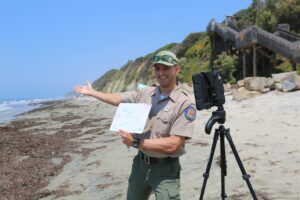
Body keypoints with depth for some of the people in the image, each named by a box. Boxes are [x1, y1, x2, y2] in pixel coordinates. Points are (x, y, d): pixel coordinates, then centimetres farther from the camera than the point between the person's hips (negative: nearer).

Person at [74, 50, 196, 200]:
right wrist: (92, 92, 27)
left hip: (165, 169, -6)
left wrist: (136, 142, -22)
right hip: (140, 163, 6)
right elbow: (119, 100, 19)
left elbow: (173, 145, -23)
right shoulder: (145, 93, 2)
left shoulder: (185, 103, -17)